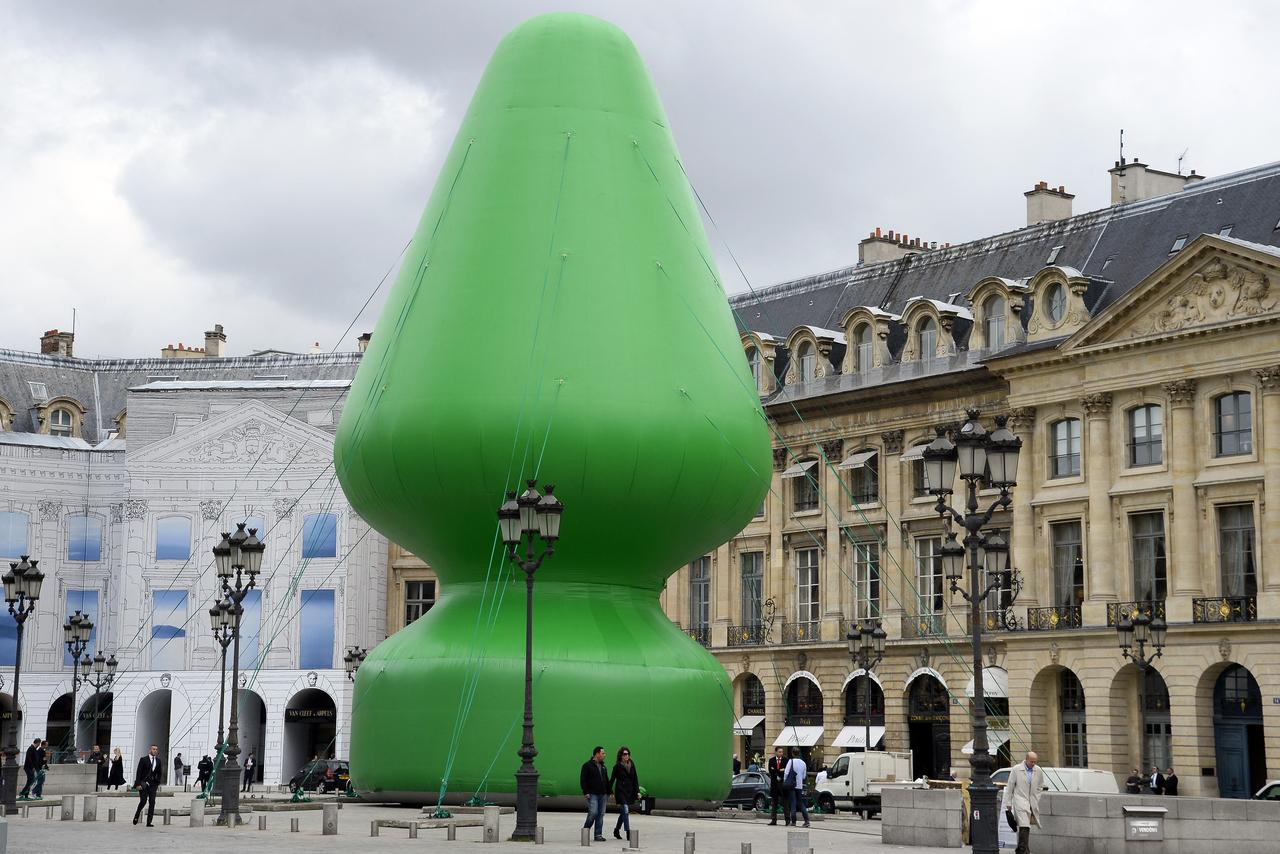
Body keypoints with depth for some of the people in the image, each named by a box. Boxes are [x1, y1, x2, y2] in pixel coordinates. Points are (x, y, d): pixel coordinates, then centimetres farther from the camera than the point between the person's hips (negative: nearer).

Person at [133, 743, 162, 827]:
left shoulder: (158, 761, 11)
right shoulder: (143, 760, -2)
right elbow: (139, 772, -5)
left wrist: (158, 783, 10)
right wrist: (138, 784, -12)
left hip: (153, 784, 4)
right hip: (144, 784, -4)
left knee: (152, 803, -4)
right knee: (143, 801, -11)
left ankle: (149, 822, -3)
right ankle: (136, 816, 15)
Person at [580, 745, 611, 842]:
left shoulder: (603, 766, 18)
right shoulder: (587, 765, -3)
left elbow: (606, 780, 24)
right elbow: (582, 780, -8)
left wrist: (608, 792, 17)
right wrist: (586, 792, -15)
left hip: (602, 794, 7)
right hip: (592, 794, -7)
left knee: (601, 814, 4)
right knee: (593, 813, -15)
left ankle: (598, 835, 7)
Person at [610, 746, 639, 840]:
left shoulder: (632, 765, 8)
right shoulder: (617, 766, -4)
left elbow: (635, 779, 11)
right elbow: (612, 779, -1)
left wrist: (638, 791, 4)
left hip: (630, 791, 5)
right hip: (621, 791, -5)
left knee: (623, 812, 13)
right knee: (625, 811, -14)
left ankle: (616, 830, 31)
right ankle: (628, 832, -15)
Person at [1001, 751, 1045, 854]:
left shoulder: (1038, 771, 6)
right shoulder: (1016, 770, -5)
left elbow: (1040, 786, 20)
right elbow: (1009, 787, 0)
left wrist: (1036, 798, 10)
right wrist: (1008, 803, 0)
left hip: (1033, 803, 4)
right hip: (1020, 802, -4)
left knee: (1024, 827, 10)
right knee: (1024, 827, -17)